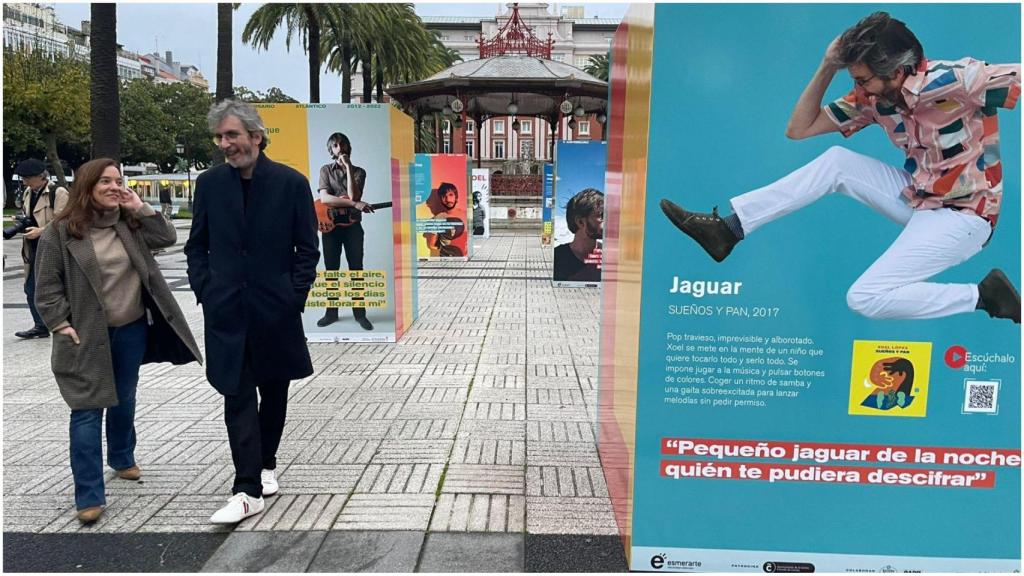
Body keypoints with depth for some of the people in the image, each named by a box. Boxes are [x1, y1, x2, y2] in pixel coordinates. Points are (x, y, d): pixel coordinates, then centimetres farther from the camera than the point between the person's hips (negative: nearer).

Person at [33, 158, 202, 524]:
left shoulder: (130, 223, 4)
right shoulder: (61, 231, -8)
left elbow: (167, 238, -3)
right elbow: (47, 284, -6)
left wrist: (140, 208, -10)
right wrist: (61, 325, -13)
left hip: (131, 329, 4)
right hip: (87, 335, -4)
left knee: (124, 400, 20)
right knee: (87, 410, -4)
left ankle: (122, 458, 43)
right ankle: (89, 496, 1)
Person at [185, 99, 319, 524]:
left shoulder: (291, 183, -5)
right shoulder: (209, 183, 3)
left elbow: (307, 250, -1)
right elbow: (196, 246, 11)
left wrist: (294, 297, -6)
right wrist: (205, 291, 1)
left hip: (275, 310, 0)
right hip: (226, 311, 1)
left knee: (273, 392, 14)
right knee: (238, 398, -2)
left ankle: (265, 464, 35)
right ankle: (248, 491, 1)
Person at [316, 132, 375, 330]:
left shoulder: (358, 172, 5)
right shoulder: (326, 170, 4)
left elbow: (353, 196, -13)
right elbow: (324, 198, -12)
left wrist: (348, 168, -13)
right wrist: (355, 204, -19)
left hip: (352, 225, 0)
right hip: (330, 224, 0)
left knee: (356, 269, 0)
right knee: (331, 269, 5)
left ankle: (360, 313, 6)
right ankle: (331, 312, 15)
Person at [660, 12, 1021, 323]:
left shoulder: (952, 78, -25)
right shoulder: (873, 97, -4)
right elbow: (798, 129, 0)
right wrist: (827, 67, -8)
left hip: (964, 214, -7)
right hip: (917, 199, 7)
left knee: (864, 298, -20)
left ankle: (984, 295, -6)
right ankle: (728, 229, -5)